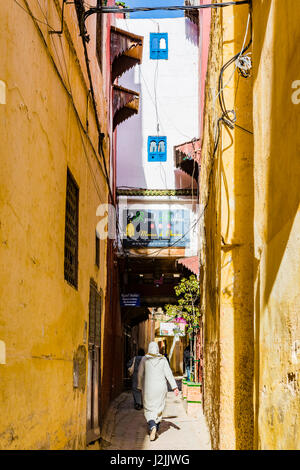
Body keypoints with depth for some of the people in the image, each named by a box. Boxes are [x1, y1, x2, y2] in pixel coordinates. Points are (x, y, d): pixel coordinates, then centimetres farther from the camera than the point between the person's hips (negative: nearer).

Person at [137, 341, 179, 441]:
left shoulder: (145, 359, -2)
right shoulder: (163, 359, 0)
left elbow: (140, 374, 3)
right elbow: (168, 373, -5)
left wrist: (140, 386, 17)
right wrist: (174, 387, -5)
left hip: (149, 387, -1)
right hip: (161, 387, 1)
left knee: (149, 408, 5)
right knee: (158, 408, 15)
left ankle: (152, 427, -20)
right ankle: (156, 430, 18)